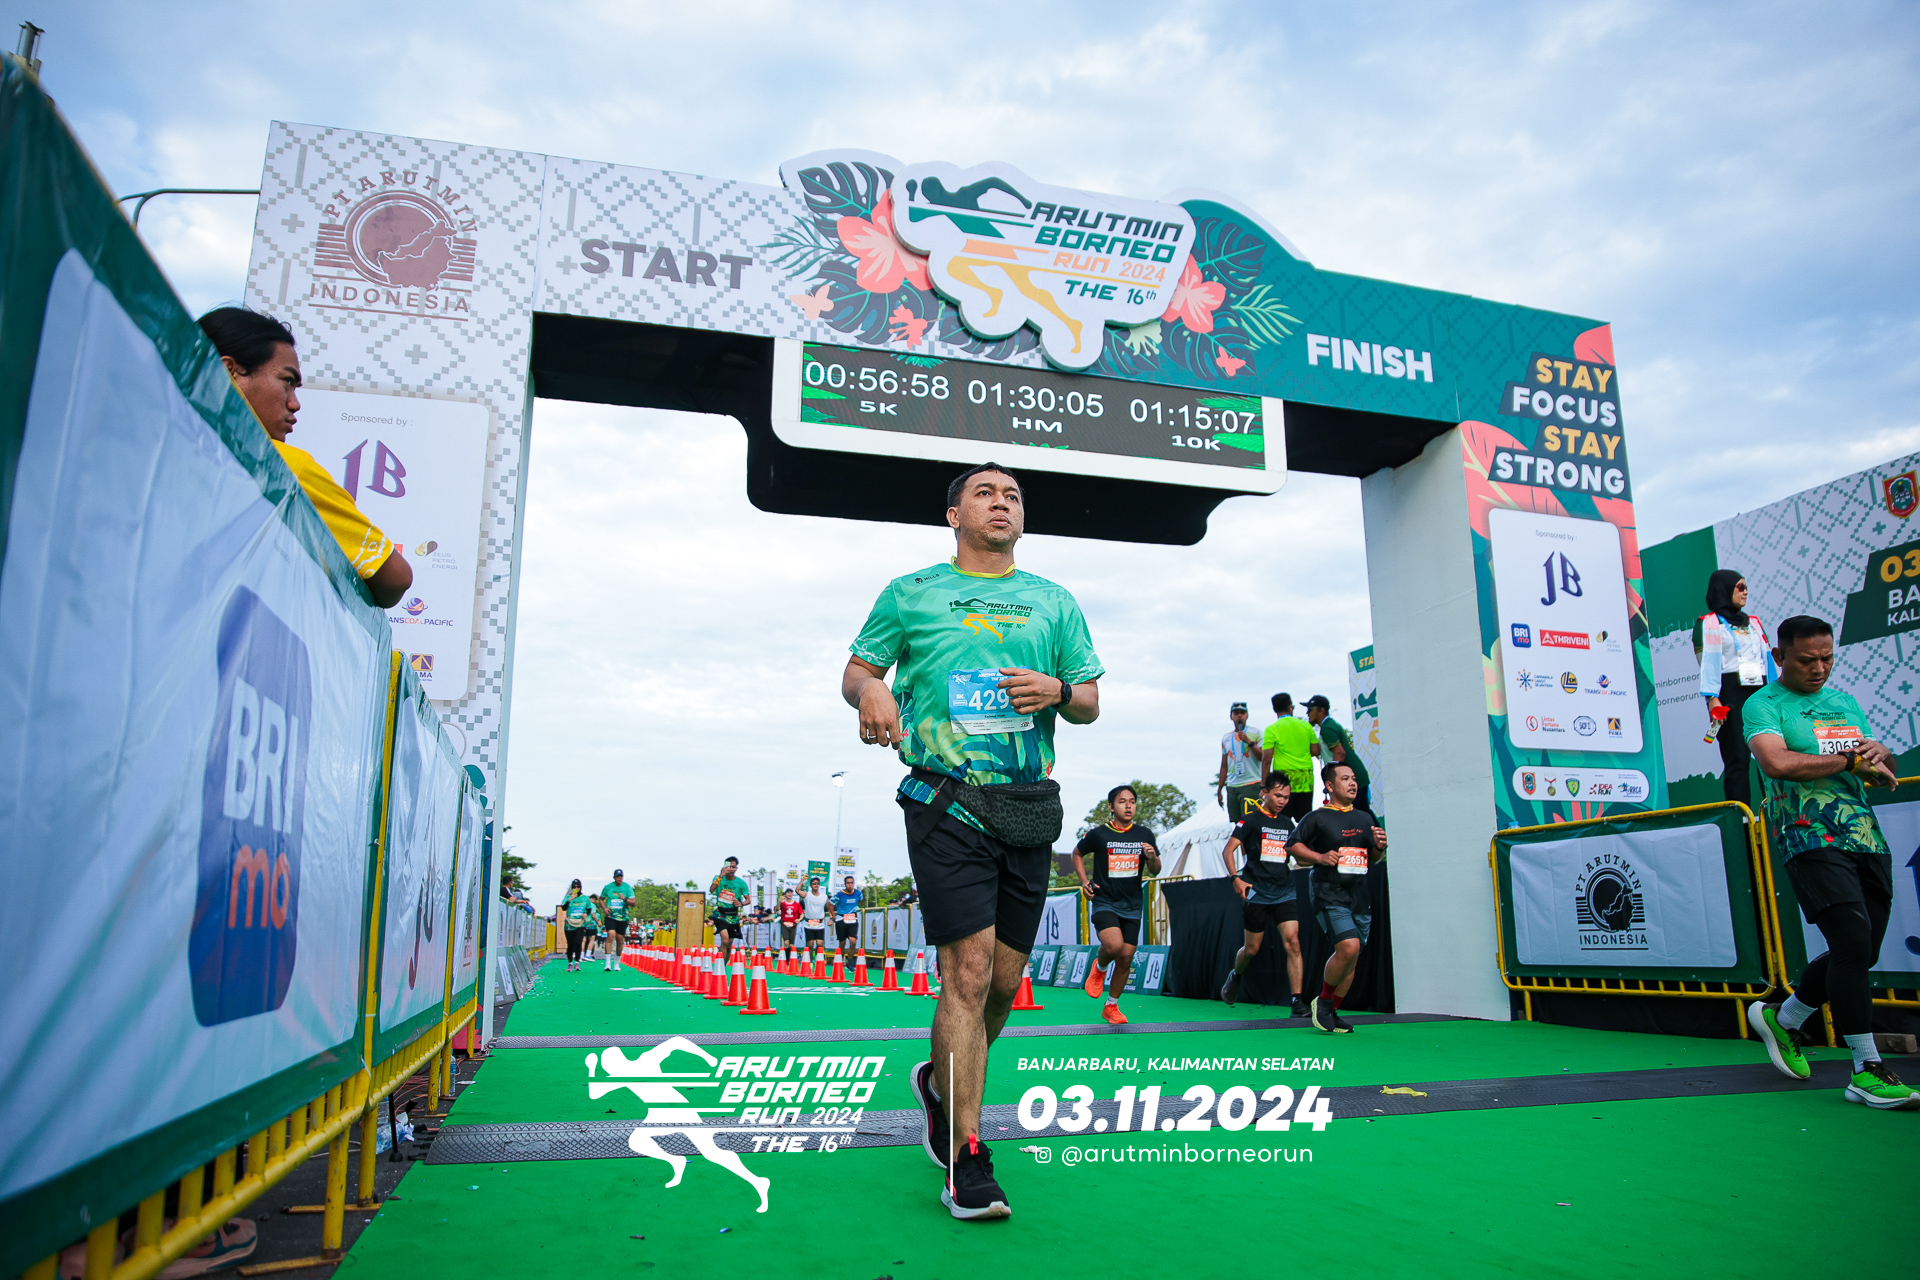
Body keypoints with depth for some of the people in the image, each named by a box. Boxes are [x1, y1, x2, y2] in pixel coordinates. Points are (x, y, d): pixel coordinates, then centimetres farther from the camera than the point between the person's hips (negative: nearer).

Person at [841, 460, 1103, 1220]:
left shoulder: (1054, 602, 16)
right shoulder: (910, 593, 10)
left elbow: (1090, 702, 16)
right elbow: (855, 670, 10)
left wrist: (1059, 691, -7)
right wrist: (868, 689, -14)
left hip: (1028, 808, 4)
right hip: (946, 803, -4)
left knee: (1005, 980, 9)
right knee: (969, 970, -13)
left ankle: (941, 1082, 37)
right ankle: (966, 1161, -4)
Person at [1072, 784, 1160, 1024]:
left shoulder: (1144, 835, 3)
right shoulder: (1098, 834, -7)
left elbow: (1155, 871, 12)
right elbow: (1077, 854, 11)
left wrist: (1152, 858, -11)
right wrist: (1084, 880, -2)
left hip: (1132, 906, 4)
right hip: (1103, 902, -4)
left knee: (1126, 959, 4)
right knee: (1114, 945, -27)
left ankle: (1111, 1006, 24)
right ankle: (1099, 967, 9)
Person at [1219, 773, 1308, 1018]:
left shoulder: (1288, 823, 13)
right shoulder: (1250, 820, -3)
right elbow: (1229, 849, -7)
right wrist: (1235, 878, -17)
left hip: (1285, 893, 3)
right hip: (1256, 894, -3)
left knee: (1292, 941, -14)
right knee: (1251, 949, 6)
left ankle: (1297, 1001, -13)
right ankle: (1235, 976, 38)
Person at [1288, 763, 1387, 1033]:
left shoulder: (1366, 818, 15)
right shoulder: (1317, 818, -2)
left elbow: (1373, 858, 23)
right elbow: (1293, 845, -1)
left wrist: (1379, 848, 1)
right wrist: (1320, 857, -14)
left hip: (1360, 896, 6)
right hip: (1330, 895, -6)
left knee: (1352, 958, 6)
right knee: (1349, 947, -21)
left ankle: (1331, 1011, 21)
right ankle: (1323, 1001, 0)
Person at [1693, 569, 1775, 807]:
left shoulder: (1753, 622, 22)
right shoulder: (1709, 623, 4)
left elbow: (1768, 658, 20)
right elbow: (1708, 661, -6)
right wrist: (1712, 698, -16)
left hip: (1760, 693, 6)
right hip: (1731, 695, -6)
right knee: (1738, 758, -8)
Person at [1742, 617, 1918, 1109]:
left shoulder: (1846, 703, 19)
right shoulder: (1763, 705, -1)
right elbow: (1778, 763, -19)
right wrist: (1850, 760, -9)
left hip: (1867, 841, 7)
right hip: (1810, 841, -7)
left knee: (1859, 953, 8)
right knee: (1853, 941, -16)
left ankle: (1781, 1019, 29)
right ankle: (1866, 1070, -8)